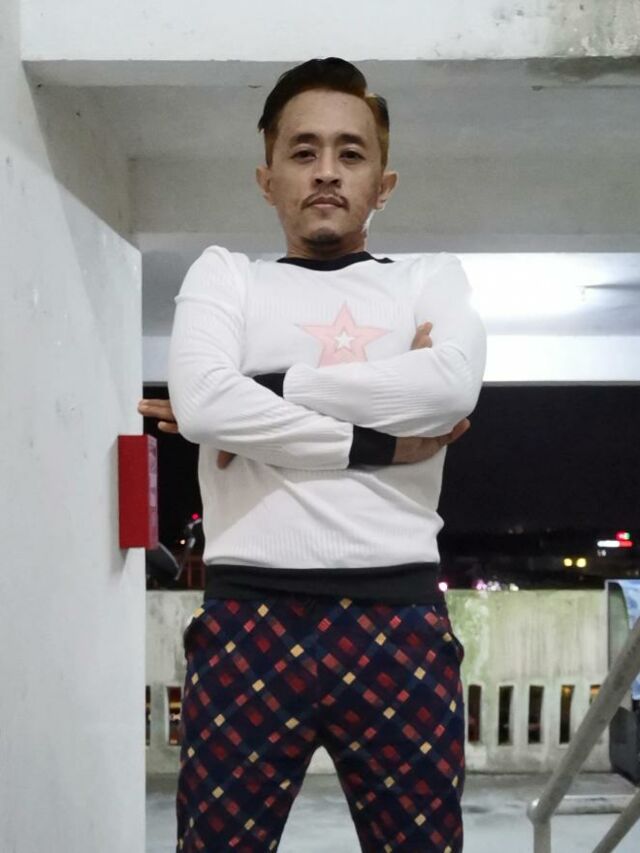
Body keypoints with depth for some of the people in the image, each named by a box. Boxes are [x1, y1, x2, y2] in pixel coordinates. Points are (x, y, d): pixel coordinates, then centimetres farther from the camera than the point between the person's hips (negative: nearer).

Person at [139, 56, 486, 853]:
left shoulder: (431, 277, 15)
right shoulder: (225, 273, 13)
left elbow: (452, 386, -8)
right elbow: (204, 402, -8)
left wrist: (261, 391, -7)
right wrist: (380, 442, -6)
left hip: (399, 619, 1)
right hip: (249, 618, 0)